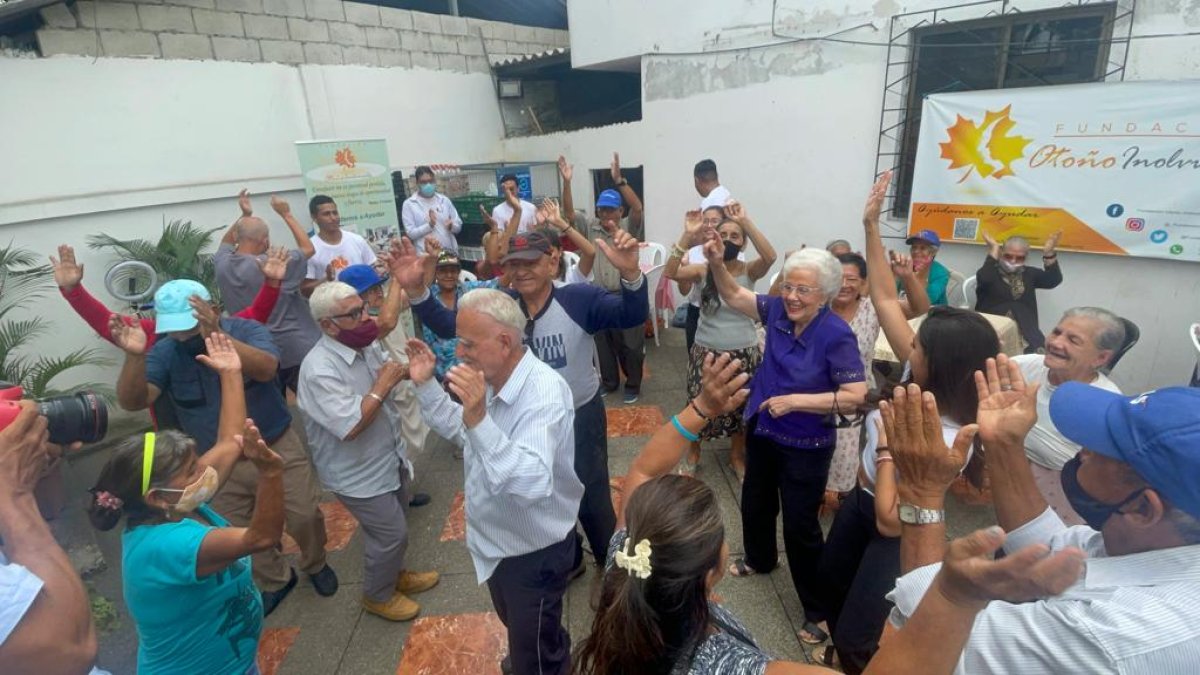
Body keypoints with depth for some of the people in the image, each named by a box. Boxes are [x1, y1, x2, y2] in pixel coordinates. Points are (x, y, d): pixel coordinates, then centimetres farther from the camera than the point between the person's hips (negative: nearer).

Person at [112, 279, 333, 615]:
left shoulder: (245, 330, -15)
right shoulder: (163, 353, -9)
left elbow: (266, 369, -34)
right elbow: (132, 401, -19)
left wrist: (217, 335, -46)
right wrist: (135, 357, -37)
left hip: (277, 447, -2)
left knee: (305, 516, 7)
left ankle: (316, 564, 38)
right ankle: (274, 580, 43)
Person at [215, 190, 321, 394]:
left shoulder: (222, 264, -3)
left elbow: (226, 242, 22)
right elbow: (309, 248, -5)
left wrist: (244, 216, 14)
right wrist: (286, 215, 2)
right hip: (295, 351, -6)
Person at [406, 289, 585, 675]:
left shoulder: (543, 393, -34)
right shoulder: (490, 378, -7)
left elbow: (532, 484, -46)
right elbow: (457, 429, 11)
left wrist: (479, 419, -54)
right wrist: (425, 385, -3)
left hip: (534, 551, -9)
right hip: (498, 541, 9)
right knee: (518, 629, 34)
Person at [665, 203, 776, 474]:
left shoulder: (749, 270, -6)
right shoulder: (703, 270, -7)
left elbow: (770, 257, -28)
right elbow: (669, 272, -24)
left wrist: (746, 221, -33)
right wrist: (687, 236, -33)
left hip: (744, 353, 1)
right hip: (706, 352, 0)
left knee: (741, 407, 17)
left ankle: (737, 454, 43)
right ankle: (693, 452, 41)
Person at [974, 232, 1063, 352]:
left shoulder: (1029, 273, 18)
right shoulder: (991, 271, 6)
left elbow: (1054, 281, 1)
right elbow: (983, 280, -19)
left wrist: (1048, 253, -12)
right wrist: (994, 250, -17)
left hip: (1025, 332, 4)